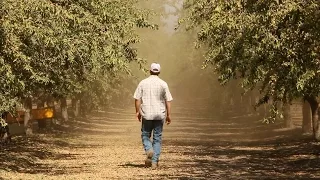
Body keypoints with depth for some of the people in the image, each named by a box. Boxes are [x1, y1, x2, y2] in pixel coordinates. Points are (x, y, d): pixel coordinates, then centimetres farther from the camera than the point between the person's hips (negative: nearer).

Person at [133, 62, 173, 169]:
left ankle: (149, 150, -15)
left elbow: (137, 98, 0)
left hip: (146, 114, 0)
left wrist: (138, 111, 9)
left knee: (145, 135, 14)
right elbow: (168, 100, -1)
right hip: (159, 115, 0)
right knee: (157, 138, 6)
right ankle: (155, 162, 2)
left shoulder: (143, 83, 1)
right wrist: (168, 114, 3)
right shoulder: (163, 84, 0)